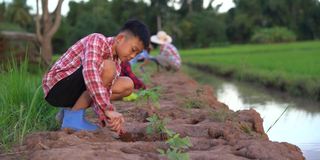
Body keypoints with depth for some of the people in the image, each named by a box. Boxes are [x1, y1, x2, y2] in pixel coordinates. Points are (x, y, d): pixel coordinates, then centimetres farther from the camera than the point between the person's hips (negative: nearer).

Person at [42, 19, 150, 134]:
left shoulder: (116, 63, 7)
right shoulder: (97, 40, -17)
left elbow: (103, 94, -5)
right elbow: (90, 73, -35)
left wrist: (105, 117, -25)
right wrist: (108, 110, -39)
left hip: (75, 91, 8)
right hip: (57, 87, -8)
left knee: (127, 85, 1)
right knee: (107, 67, -27)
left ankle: (72, 109, 3)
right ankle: (73, 117, -17)